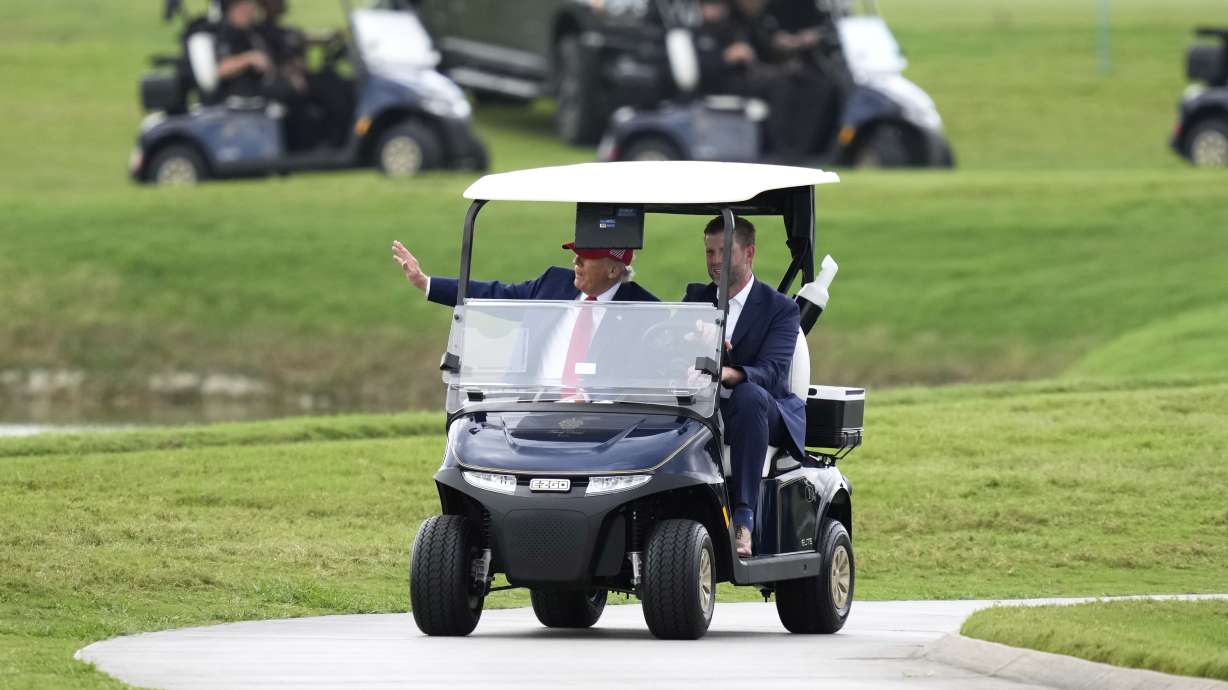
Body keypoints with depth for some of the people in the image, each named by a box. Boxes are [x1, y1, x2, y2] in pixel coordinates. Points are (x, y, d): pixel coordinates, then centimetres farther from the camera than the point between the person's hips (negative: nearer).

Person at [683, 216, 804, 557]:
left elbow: (772, 372, -16)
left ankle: (744, 520, -42)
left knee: (750, 395, -39)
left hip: (765, 415, -3)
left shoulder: (781, 309, 0)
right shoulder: (696, 298, 14)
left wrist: (726, 374, -39)